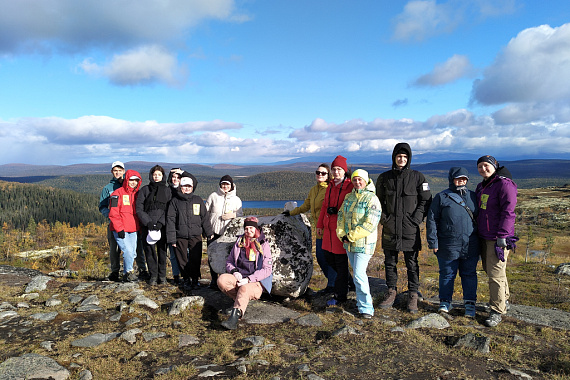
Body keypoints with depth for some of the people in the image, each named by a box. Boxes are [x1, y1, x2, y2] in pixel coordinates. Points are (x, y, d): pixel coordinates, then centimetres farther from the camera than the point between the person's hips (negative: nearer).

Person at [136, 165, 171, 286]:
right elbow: (139, 208, 2)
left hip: (162, 226, 0)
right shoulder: (145, 190, 9)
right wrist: (148, 222, -10)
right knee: (149, 250, -1)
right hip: (147, 226, 0)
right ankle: (153, 276, 10)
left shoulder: (167, 190, 10)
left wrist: (161, 223, -11)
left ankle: (162, 276, 10)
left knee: (162, 250, 0)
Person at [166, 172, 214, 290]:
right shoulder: (175, 201, 4)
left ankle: (195, 279, 16)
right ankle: (186, 280, 22)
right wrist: (171, 238, -4)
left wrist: (209, 233, 12)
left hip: (196, 236, 1)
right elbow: (170, 220, 1)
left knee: (196, 259, 0)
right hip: (180, 237, 0)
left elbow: (204, 218, 14)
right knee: (183, 260, 5)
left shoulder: (198, 200, 8)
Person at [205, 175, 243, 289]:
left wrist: (233, 215, -10)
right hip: (213, 231, 0)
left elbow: (241, 215, 13)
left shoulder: (236, 199, 10)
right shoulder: (213, 196, 6)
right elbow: (206, 212, 9)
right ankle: (214, 280, 14)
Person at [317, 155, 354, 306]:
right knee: (328, 255, 14)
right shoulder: (331, 186, 14)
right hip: (329, 228, 8)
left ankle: (340, 296, 11)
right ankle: (346, 277, 38)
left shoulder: (351, 186, -9)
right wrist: (320, 224, 18)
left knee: (341, 261, 0)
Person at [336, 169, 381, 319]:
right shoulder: (349, 197, 10)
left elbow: (370, 224, -19)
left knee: (359, 275, -10)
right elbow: (341, 216, 12)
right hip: (349, 244, 7)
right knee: (357, 273, 17)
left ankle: (366, 308, 1)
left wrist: (351, 237, -16)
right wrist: (342, 235, -3)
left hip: (364, 243, -7)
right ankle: (362, 301, 31)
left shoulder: (372, 199, -11)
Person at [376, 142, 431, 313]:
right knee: (390, 262, 10)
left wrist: (416, 219, -7)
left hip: (410, 229, -2)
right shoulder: (384, 177, 6)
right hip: (390, 228, 2)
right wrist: (383, 217, 4)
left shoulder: (418, 177, 1)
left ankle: (413, 296, 16)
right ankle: (391, 291, 25)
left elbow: (426, 200, 4)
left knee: (412, 263, 5)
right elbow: (379, 200, 16)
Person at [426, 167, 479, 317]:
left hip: (470, 247, 3)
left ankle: (470, 304, 23)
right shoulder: (441, 197, 0)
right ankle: (445, 302, 23)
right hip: (448, 247, -3)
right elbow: (431, 220, -1)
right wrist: (433, 242, -5)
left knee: (469, 274, 10)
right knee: (447, 274, 8)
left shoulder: (473, 197, 11)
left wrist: (480, 241, 13)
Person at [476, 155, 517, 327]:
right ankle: (503, 300, 35)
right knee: (490, 270, 17)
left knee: (496, 274, -7)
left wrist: (502, 236, -20)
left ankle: (497, 311, 2)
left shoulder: (505, 184, -10)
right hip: (484, 237, 9)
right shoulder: (481, 186, 16)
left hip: (498, 238, -8)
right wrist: (477, 235, 21)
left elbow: (508, 212, -16)